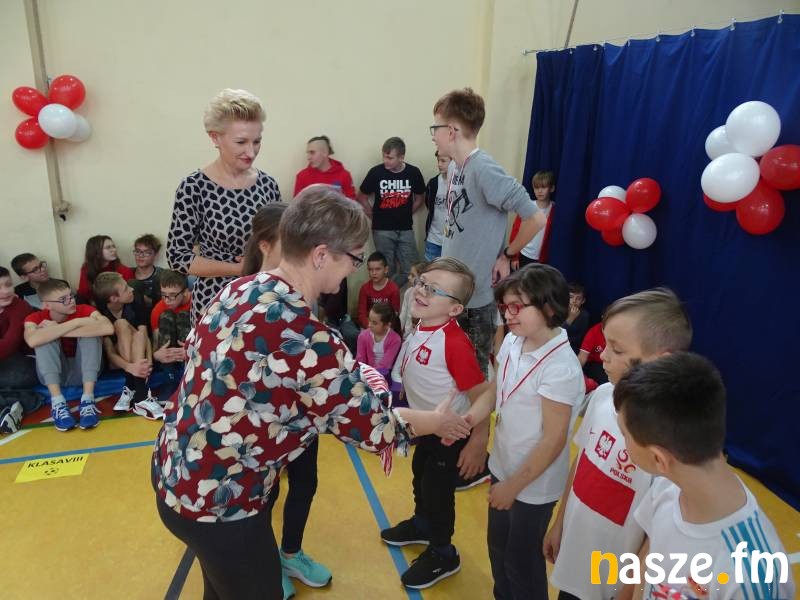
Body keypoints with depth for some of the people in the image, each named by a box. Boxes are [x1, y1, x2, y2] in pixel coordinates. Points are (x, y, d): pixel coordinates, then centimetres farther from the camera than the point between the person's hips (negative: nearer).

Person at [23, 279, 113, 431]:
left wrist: (59, 331, -29)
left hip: (83, 372, 0)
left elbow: (108, 328, -34)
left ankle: (87, 399, -32)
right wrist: (77, 322, -33)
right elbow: (32, 341, -36)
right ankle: (57, 402, -31)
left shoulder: (84, 310, -11)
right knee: (45, 338, -23)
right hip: (52, 374, 0)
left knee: (90, 331, -23)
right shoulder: (35, 318, -10)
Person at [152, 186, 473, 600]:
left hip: (175, 471, 8)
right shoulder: (305, 342, -30)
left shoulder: (239, 290, -6)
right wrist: (438, 421, 1)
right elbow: (370, 425, -17)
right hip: (215, 501, -8)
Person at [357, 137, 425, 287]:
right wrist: (374, 215, 3)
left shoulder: (414, 172, -4)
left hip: (406, 229, 2)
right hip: (382, 230, -2)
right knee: (387, 270, 6)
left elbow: (420, 198, 12)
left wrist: (406, 214, 5)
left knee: (411, 269, 1)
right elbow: (361, 197, 4)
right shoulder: (376, 172, -8)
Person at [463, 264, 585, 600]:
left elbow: (553, 440, -23)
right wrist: (463, 421, -11)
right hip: (502, 467, 7)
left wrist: (514, 485, -16)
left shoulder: (560, 368, -29)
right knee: (498, 546, 27)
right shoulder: (512, 342, -7)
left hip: (534, 484, -7)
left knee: (522, 560, 15)